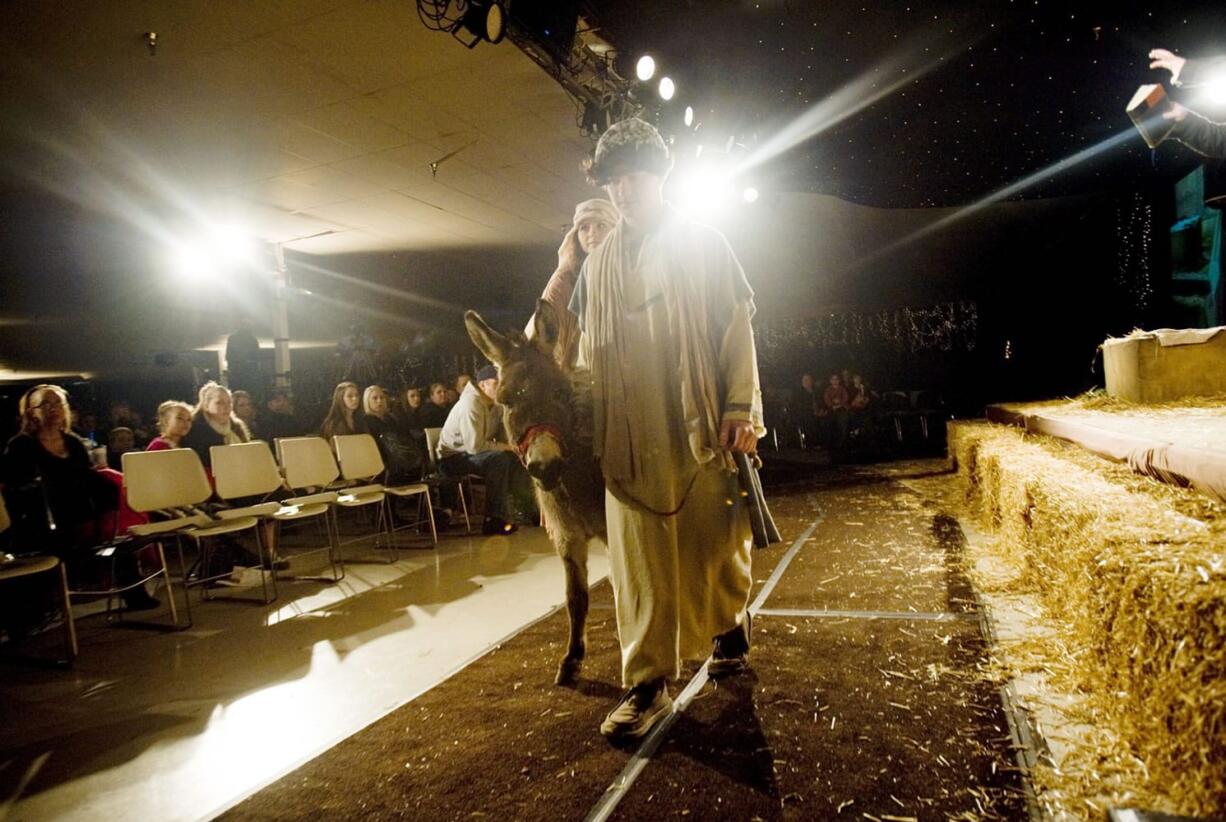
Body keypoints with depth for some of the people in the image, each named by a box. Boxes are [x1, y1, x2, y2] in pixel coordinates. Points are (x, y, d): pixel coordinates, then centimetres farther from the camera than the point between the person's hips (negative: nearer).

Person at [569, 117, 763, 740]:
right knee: (639, 561, 0)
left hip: (703, 425, -1)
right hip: (630, 435, 2)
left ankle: (729, 629, 35)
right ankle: (646, 684, 8)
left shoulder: (705, 244, 8)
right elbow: (587, 354, 15)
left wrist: (741, 408, -9)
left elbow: (738, 331, 1)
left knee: (718, 543, 9)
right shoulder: (597, 265, 14)